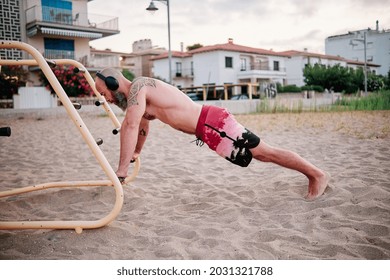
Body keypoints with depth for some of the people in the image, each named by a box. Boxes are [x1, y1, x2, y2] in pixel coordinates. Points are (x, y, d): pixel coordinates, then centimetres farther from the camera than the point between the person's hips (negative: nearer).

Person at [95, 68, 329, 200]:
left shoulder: (137, 87, -12)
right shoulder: (136, 98, 18)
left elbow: (131, 127, -25)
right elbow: (142, 126, 36)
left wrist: (121, 170, -22)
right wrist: (136, 153, 46)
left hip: (213, 124, -9)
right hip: (207, 128, 9)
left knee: (265, 152, -2)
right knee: (261, 154, 14)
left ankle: (318, 174, 11)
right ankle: (312, 174, 26)